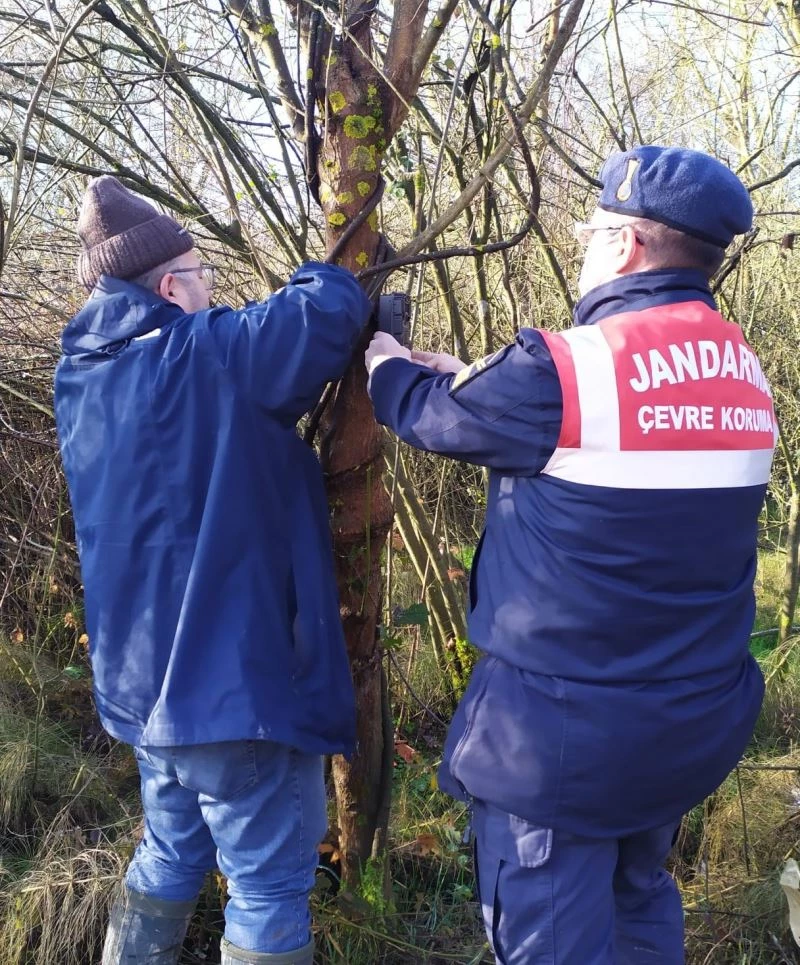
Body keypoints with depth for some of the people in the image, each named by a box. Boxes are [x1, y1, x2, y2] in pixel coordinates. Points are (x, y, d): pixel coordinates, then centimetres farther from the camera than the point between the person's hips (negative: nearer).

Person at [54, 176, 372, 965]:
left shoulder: (85, 371, 7)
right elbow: (334, 306, -17)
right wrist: (316, 277, 5)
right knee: (269, 881, 7)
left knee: (172, 851, 26)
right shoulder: (209, 354, -17)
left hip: (141, 669, 8)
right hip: (232, 671, -8)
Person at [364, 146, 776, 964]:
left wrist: (382, 355, 18)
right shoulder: (741, 374, 3)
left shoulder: (567, 368, -21)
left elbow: (427, 413, -4)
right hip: (694, 716, 8)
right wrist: (470, 374, 22)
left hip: (563, 725, -7)